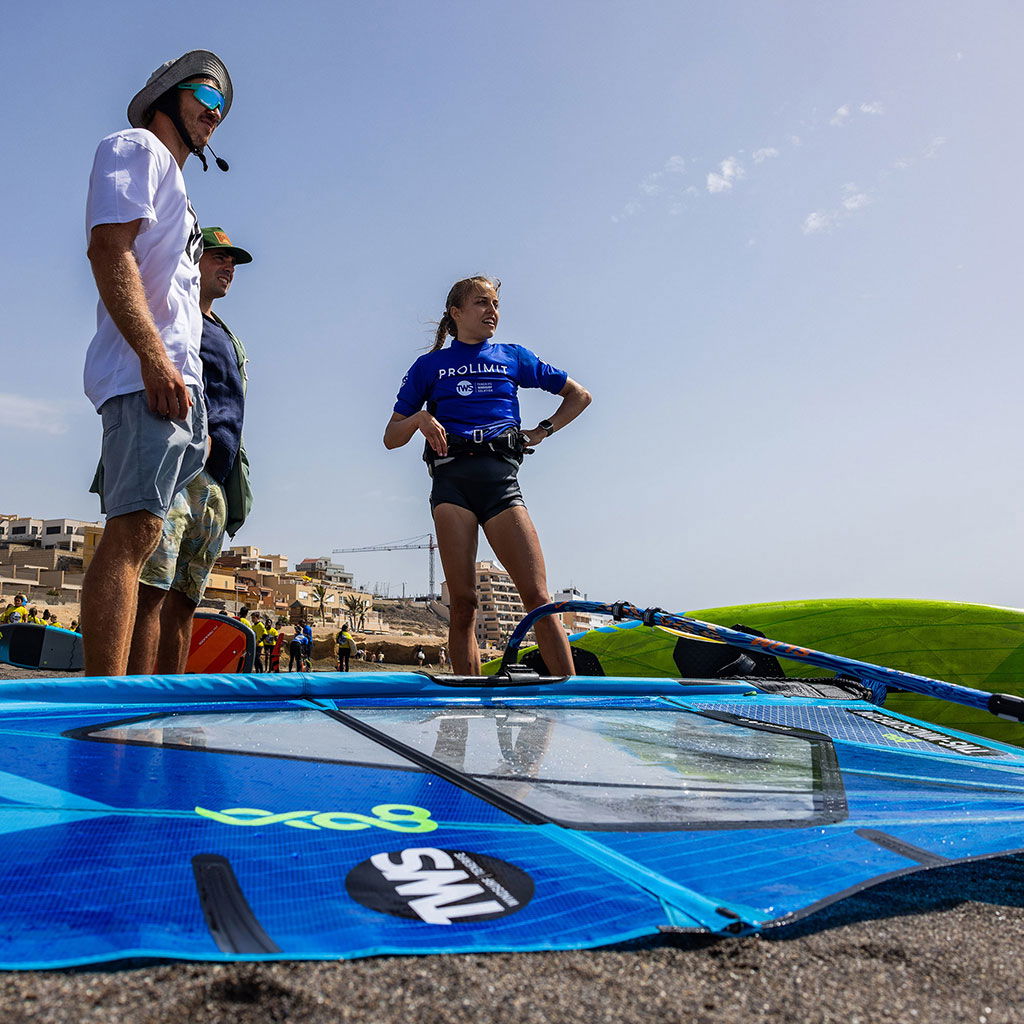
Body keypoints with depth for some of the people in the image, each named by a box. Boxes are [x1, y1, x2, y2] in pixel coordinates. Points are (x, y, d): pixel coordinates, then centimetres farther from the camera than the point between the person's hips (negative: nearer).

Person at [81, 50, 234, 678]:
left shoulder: (175, 185, 33)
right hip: (147, 377, -9)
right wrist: (155, 357, -22)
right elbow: (110, 248, -11)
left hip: (179, 384, 9)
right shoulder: (134, 146, 7)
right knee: (134, 530, -19)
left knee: (137, 535, 3)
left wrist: (197, 416, 22)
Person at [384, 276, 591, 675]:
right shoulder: (429, 365, 18)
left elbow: (579, 395, 29)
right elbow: (391, 438, 16)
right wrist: (419, 418, -4)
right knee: (462, 601, -8)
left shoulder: (514, 357, 21)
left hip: (500, 477, 0)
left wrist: (542, 431, 16)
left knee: (537, 595, -12)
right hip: (451, 477, 0)